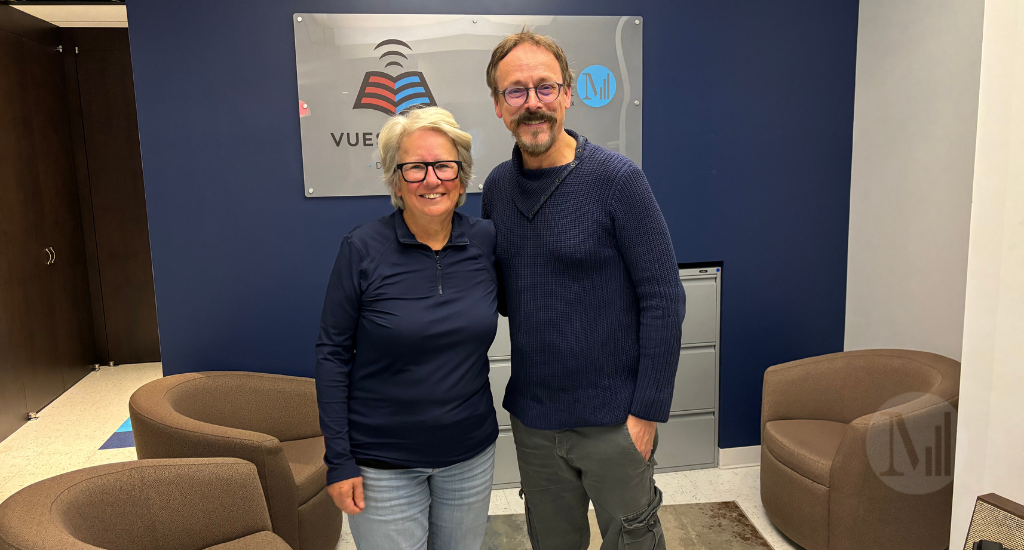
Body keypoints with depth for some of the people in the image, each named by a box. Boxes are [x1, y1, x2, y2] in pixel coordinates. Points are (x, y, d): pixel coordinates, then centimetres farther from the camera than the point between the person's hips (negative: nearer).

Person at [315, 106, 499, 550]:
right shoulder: (363, 249, -14)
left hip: (471, 454, 3)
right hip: (383, 462, -3)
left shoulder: (486, 241, -6)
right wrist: (339, 459, -9)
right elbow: (332, 354, -9)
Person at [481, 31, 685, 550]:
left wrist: (647, 410, -14)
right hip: (531, 416, 5)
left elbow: (663, 299, -13)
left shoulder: (617, 180, -14)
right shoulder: (497, 186, 2)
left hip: (612, 420, -4)